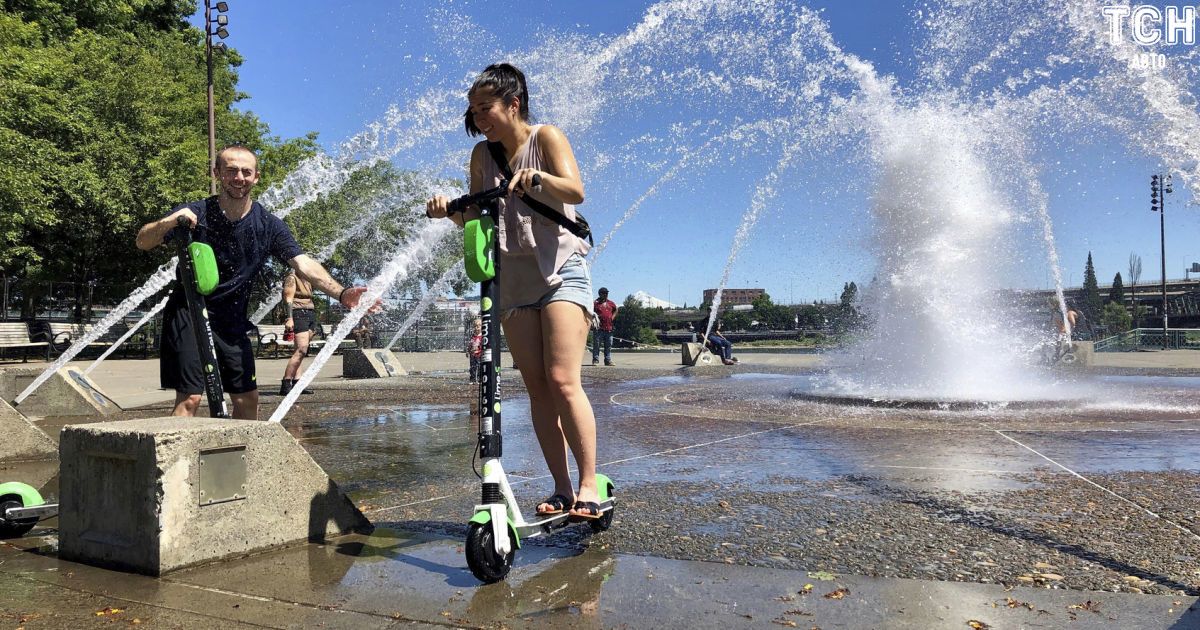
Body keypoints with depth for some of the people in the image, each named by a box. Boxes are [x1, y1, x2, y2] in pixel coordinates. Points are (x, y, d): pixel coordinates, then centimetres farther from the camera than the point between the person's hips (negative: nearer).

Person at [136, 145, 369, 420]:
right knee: (189, 398, -11)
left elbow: (304, 265, -15)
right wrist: (169, 222, -33)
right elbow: (143, 242, -10)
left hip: (232, 322, 4)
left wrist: (341, 293, -32)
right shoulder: (195, 213, -9)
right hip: (188, 316, -3)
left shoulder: (269, 226, -4)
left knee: (248, 399, 7)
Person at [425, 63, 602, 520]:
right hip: (513, 277, 5)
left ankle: (589, 485, -8)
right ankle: (561, 488, 5)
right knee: (536, 387, 0)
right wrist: (450, 210, -11)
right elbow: (475, 216, 10)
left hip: (560, 270, -5)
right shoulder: (483, 154, 12)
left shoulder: (546, 137, -2)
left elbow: (575, 191, -16)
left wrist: (537, 177, -34)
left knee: (563, 381, -16)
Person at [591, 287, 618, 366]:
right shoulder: (595, 303, -1)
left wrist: (612, 317, 15)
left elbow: (615, 310, 30)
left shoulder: (611, 303, 14)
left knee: (608, 346, 7)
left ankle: (608, 360, 13)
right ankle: (595, 360, 2)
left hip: (609, 328, 5)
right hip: (598, 328, -4)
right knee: (596, 345, -2)